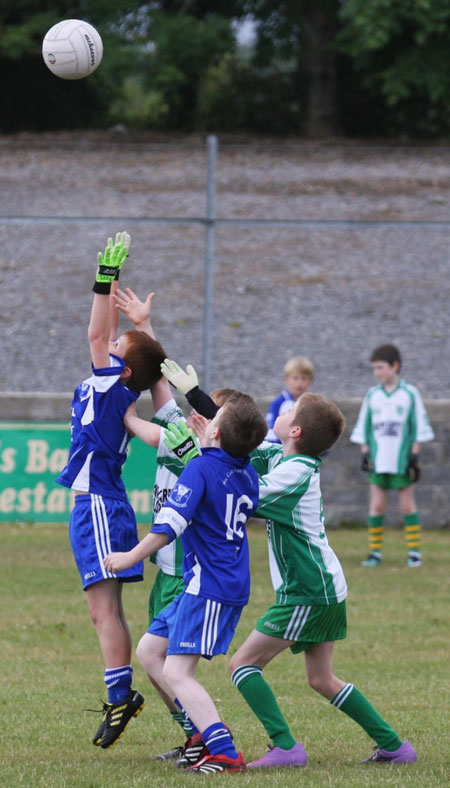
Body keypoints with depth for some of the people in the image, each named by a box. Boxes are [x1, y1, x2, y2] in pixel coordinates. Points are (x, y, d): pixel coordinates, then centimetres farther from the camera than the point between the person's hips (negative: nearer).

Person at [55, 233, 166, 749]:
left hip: (99, 506, -10)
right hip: (93, 504, 10)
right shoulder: (113, 391, 10)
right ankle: (120, 696, 12)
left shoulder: (115, 390, -11)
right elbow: (103, 336, 21)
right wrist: (111, 283, 20)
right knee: (103, 611, 10)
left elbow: (96, 335, -15)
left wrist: (106, 279, -15)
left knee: (106, 608, -12)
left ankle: (120, 694, -16)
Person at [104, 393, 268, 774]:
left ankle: (225, 753, -20)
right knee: (150, 650, 16)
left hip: (209, 588, -9)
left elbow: (170, 525, -22)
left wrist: (131, 557, -10)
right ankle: (209, 731, 13)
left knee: (176, 674, -11)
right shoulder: (248, 474, 11)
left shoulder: (201, 468, -14)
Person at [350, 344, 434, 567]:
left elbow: (419, 427, 0)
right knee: (377, 505, 1)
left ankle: (414, 551, 6)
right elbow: (363, 427, 11)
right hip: (378, 461, 3)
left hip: (402, 460, -3)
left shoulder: (409, 393, -2)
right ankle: (375, 551, 6)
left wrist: (414, 455, -6)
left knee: (407, 505, 1)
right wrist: (364, 452, 2)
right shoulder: (372, 395, 7)